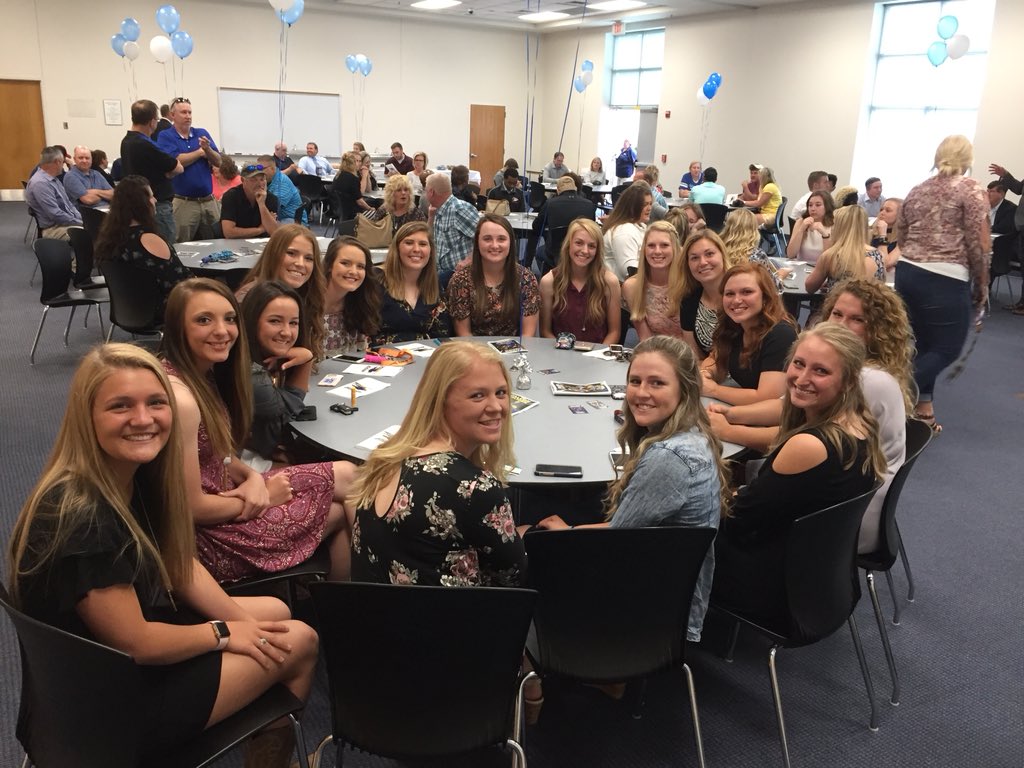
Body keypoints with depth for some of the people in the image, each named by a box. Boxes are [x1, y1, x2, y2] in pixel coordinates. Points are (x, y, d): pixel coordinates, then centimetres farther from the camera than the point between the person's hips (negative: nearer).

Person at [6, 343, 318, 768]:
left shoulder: (139, 474, -7)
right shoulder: (80, 517, -33)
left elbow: (178, 563, 5)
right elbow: (134, 643, -26)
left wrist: (243, 619, -5)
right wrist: (225, 634, -12)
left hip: (140, 627, 8)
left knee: (276, 612, 17)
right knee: (299, 642, 0)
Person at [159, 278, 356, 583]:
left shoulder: (203, 374, 1)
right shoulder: (180, 397, -28)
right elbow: (192, 508, -24)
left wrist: (252, 477, -8)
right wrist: (266, 495, -10)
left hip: (218, 495, 9)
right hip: (206, 536, -8)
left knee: (346, 473, 6)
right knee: (345, 510, 0)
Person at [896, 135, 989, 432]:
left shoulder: (917, 190, 12)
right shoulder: (970, 188, -4)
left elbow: (900, 237, 17)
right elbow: (979, 245, -9)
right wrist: (982, 284, 1)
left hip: (907, 273, 7)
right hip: (945, 280, -7)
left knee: (923, 343, 15)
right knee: (947, 348, 2)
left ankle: (922, 407, 18)